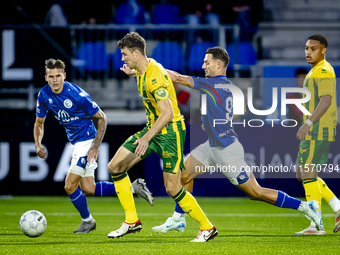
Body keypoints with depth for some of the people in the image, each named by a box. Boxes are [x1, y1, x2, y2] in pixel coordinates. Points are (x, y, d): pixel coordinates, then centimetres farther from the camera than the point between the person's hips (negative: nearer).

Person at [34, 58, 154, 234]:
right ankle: (133, 188, 22)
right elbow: (39, 123, 10)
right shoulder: (44, 95, -5)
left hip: (87, 141, -7)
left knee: (70, 186, -11)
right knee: (88, 190, 8)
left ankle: (87, 221, 14)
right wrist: (38, 145, -9)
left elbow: (101, 118, -13)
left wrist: (95, 147, -18)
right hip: (75, 143, 7)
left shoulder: (76, 94, -23)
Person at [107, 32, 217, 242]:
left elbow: (167, 113, -31)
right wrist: (134, 73, 35)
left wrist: (147, 137, -37)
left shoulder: (154, 77, -25)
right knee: (115, 166, 3)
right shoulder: (145, 69, 4)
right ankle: (132, 221, 8)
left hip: (170, 131, -10)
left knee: (173, 188, -11)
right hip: (153, 128, 10)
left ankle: (207, 227, 6)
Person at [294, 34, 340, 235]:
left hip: (319, 130, -10)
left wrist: (308, 123, -33)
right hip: (314, 132, 10)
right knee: (302, 174, 10)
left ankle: (316, 225, -10)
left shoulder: (323, 71, -11)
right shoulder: (315, 71, 21)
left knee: (307, 173, -10)